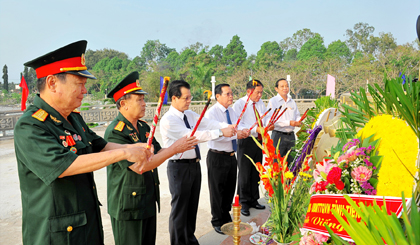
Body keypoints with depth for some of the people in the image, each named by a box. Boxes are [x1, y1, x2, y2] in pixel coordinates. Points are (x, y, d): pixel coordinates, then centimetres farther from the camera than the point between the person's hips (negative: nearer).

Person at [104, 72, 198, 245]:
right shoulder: (115, 133, -20)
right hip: (128, 207, -7)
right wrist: (174, 149, -23)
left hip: (149, 202, 8)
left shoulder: (143, 127, 6)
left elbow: (156, 153, 10)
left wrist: (182, 146, -7)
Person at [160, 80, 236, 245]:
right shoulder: (168, 120, -19)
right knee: (180, 208, 6)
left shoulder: (190, 114, 6)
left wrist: (229, 127, -22)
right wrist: (221, 132, -29)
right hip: (179, 167, -8)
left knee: (192, 206, 21)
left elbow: (209, 124, -6)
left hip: (195, 164, 8)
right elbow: (193, 135, -28)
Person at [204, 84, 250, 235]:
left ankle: (226, 217, 39)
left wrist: (243, 132, -9)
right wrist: (234, 134, -30)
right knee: (217, 190, 7)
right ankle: (217, 222, 25)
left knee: (230, 188, 19)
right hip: (217, 157, -7)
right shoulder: (211, 113, -16)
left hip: (231, 155, 8)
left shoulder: (231, 111, 9)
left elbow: (236, 128, 13)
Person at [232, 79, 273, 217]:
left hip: (258, 141, 6)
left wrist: (268, 127, -9)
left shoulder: (261, 103, 9)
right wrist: (256, 129, -27)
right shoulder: (239, 104, -11)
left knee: (256, 173, 15)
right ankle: (244, 203, 18)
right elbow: (239, 126, -18)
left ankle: (253, 200, 31)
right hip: (245, 142, -6)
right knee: (244, 173, 2)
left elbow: (265, 119, 14)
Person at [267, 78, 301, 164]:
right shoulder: (273, 101, -4)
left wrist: (298, 122, -5)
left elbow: (297, 115, 20)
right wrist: (289, 122, -19)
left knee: (290, 162, 9)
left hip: (291, 136, 6)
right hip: (278, 135, -5)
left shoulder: (292, 102, 15)